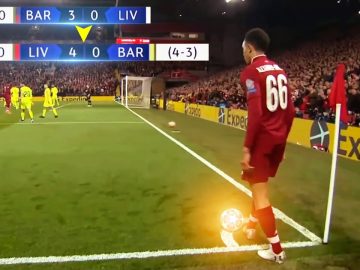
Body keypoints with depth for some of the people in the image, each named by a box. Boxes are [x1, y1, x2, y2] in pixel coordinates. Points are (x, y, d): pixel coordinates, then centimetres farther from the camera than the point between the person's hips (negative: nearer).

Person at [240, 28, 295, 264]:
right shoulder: (279, 70, 11)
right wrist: (282, 140, 20)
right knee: (260, 185, 25)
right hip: (278, 138, 8)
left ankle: (277, 249, 10)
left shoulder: (251, 72, -11)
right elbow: (290, 111, 12)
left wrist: (247, 148, -18)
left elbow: (256, 113, -21)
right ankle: (251, 224, 42)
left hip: (262, 138, -8)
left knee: (260, 192, 2)